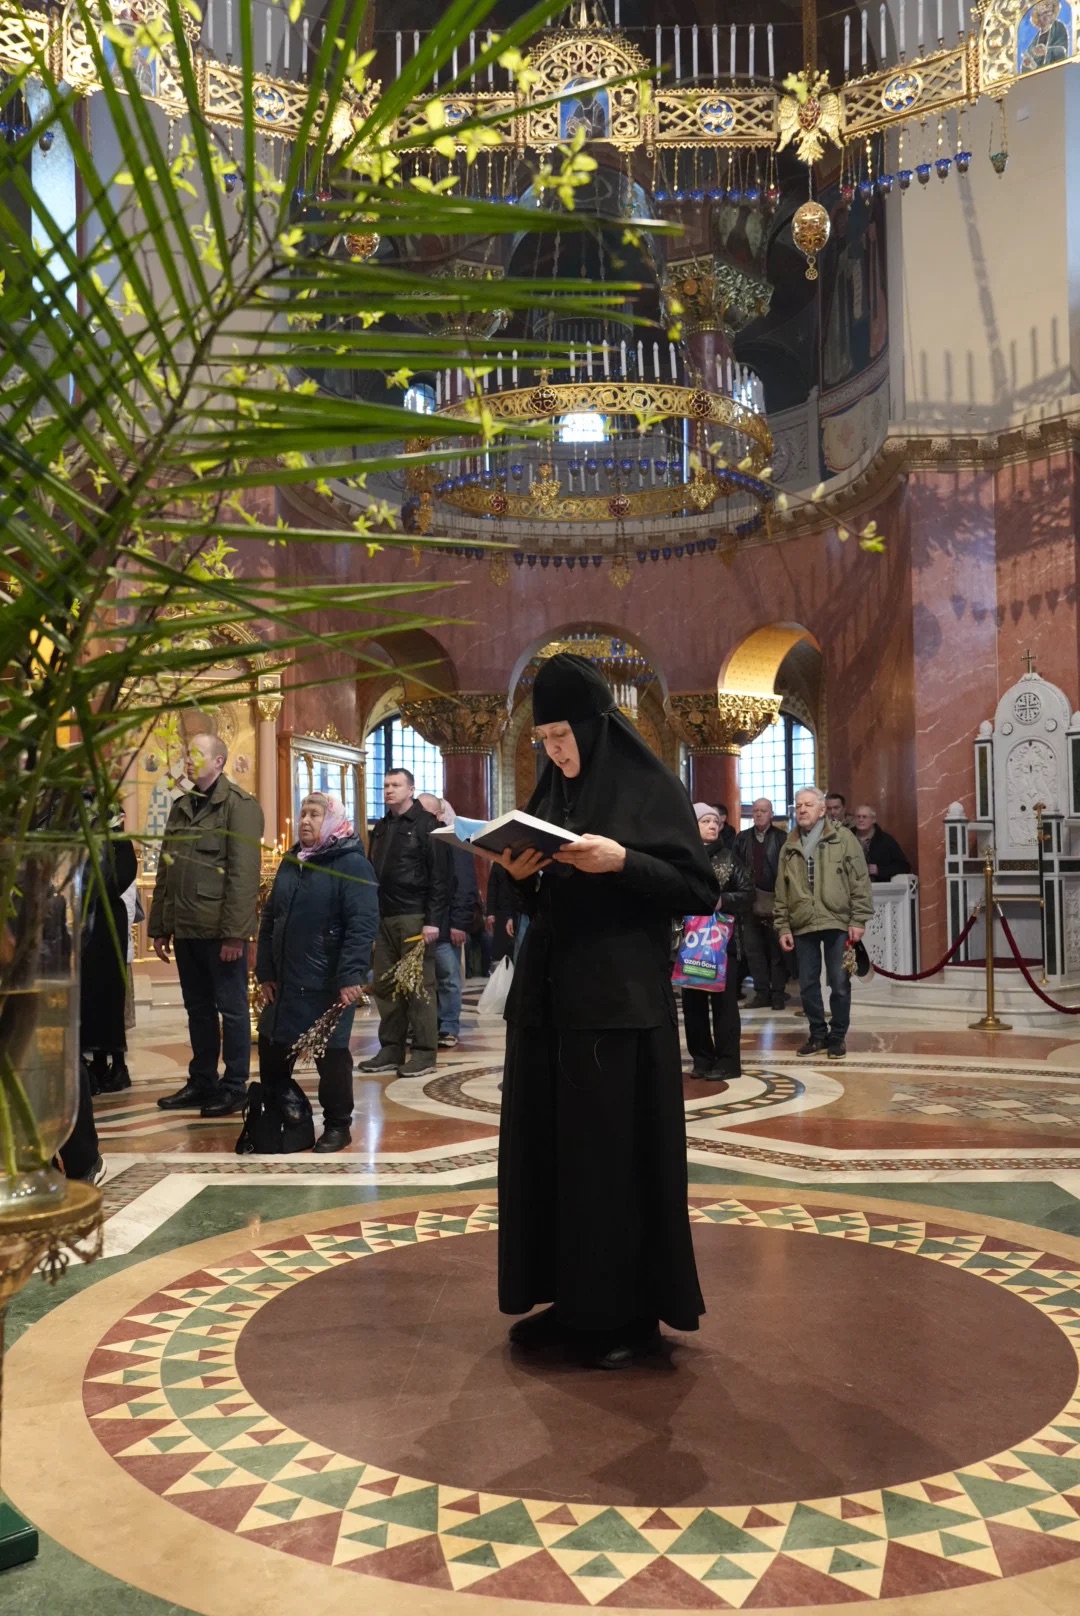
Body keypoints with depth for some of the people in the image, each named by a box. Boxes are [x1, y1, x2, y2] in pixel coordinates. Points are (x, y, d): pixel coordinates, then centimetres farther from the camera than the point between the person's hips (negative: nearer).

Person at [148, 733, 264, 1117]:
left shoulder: (239, 805, -8)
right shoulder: (181, 807, 15)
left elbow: (243, 874, -16)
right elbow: (165, 872, 16)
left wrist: (234, 932, -20)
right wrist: (159, 926, 12)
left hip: (220, 929, -7)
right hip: (187, 927, 7)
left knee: (231, 1008, 3)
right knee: (198, 1009, 14)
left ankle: (234, 1087, 12)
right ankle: (202, 1083, 24)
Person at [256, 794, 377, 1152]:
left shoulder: (352, 864, -9)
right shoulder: (290, 862, 12)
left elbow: (362, 924, -18)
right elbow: (270, 919, 13)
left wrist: (351, 976, -25)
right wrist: (265, 972, 6)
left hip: (328, 983, -7)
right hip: (285, 981, 7)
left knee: (331, 1053, 2)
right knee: (272, 1049, 12)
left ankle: (337, 1125, 16)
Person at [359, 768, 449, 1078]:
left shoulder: (426, 824, -5)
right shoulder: (380, 828, 16)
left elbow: (440, 875, -11)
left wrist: (434, 920, -17)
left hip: (414, 916, -7)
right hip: (383, 917, 7)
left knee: (419, 986, -3)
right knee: (384, 985, 7)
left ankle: (424, 1053, 3)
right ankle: (391, 1049, 15)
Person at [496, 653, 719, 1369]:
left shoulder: (652, 788, -6)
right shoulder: (550, 793, 12)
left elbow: (700, 890, -10)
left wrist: (623, 862, -23)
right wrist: (521, 873, -5)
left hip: (619, 1001, -6)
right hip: (547, 996, 7)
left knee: (618, 1152, -1)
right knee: (547, 1146, 9)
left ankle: (632, 1312, 14)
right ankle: (570, 1300, 22)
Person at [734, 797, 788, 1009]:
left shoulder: (781, 839, -3)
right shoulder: (742, 838, 10)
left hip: (775, 901, -4)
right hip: (751, 902, 4)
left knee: (777, 950, 3)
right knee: (754, 949, 5)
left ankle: (778, 993, 10)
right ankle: (762, 992, 13)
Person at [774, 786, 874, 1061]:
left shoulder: (843, 838, 0)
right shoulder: (789, 847, 11)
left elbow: (860, 881, -4)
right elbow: (782, 892, 12)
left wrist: (858, 920, -9)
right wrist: (783, 927, 6)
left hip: (837, 922, -3)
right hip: (802, 925, 4)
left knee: (839, 984, 1)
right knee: (808, 984, 7)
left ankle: (837, 1036, 14)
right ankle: (818, 1034, 20)